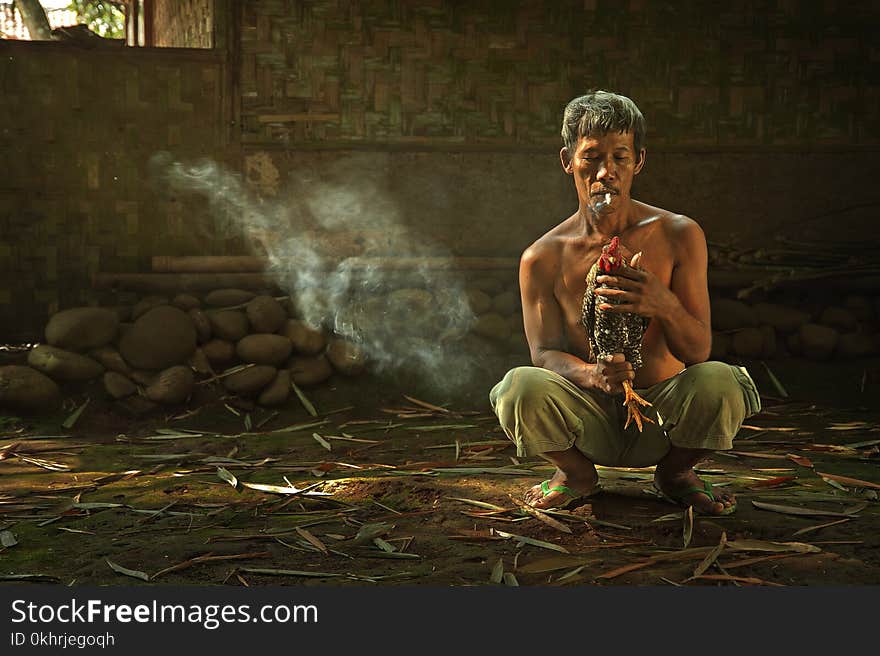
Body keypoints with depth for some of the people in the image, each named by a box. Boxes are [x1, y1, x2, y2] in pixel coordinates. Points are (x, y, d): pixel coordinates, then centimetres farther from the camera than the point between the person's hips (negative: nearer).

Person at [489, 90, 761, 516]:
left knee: (719, 383, -32)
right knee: (521, 387, -31)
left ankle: (674, 472, 5)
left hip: (661, 407, 0)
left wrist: (665, 305, -35)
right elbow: (546, 353, -9)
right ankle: (577, 472, 4)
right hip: (589, 423, 0)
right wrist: (592, 375, -34)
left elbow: (698, 351, -10)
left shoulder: (678, 236, -6)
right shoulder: (542, 258, -5)